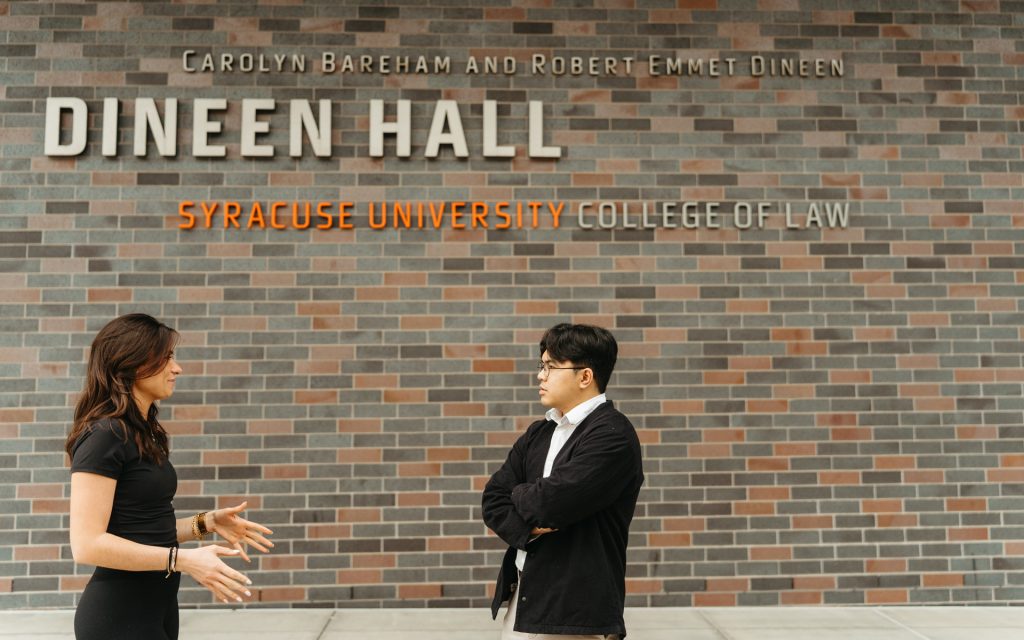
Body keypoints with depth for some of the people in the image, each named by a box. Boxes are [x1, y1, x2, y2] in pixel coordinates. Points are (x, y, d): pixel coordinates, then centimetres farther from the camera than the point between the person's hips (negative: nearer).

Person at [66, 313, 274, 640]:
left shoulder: (143, 433, 10)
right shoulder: (103, 435, -17)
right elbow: (87, 543, -23)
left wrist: (207, 522, 1)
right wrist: (184, 559, -26)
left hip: (156, 606, 9)